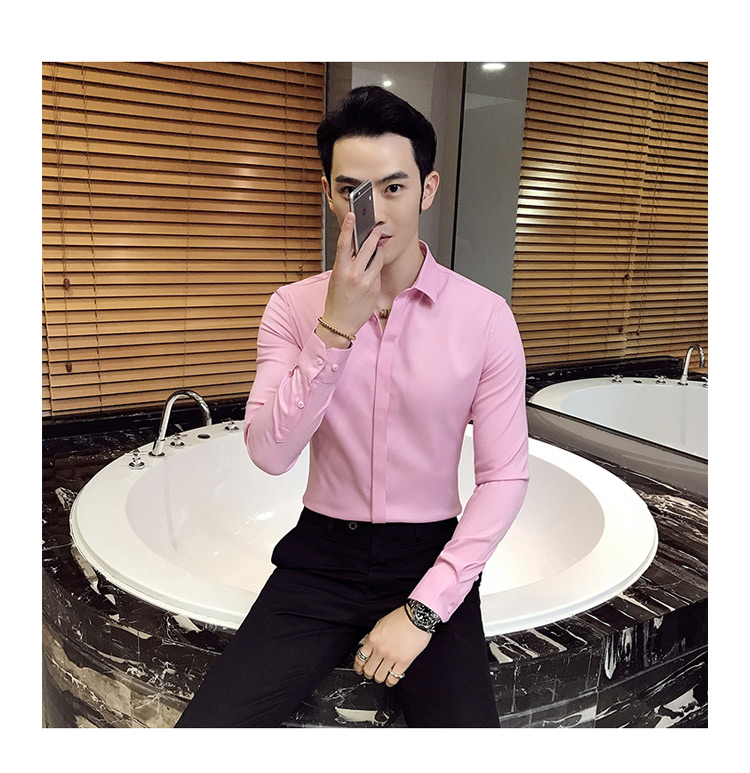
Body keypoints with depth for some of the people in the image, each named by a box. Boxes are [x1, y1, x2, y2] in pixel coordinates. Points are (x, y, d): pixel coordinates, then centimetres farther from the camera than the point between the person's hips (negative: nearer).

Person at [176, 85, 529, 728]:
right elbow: (270, 454, -14)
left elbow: (505, 477, -7)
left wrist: (424, 608, -12)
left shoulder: (485, 318, -9)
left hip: (429, 557, 0)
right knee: (206, 727, -12)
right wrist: (336, 326, -24)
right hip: (321, 555, 1)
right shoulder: (295, 307, -4)